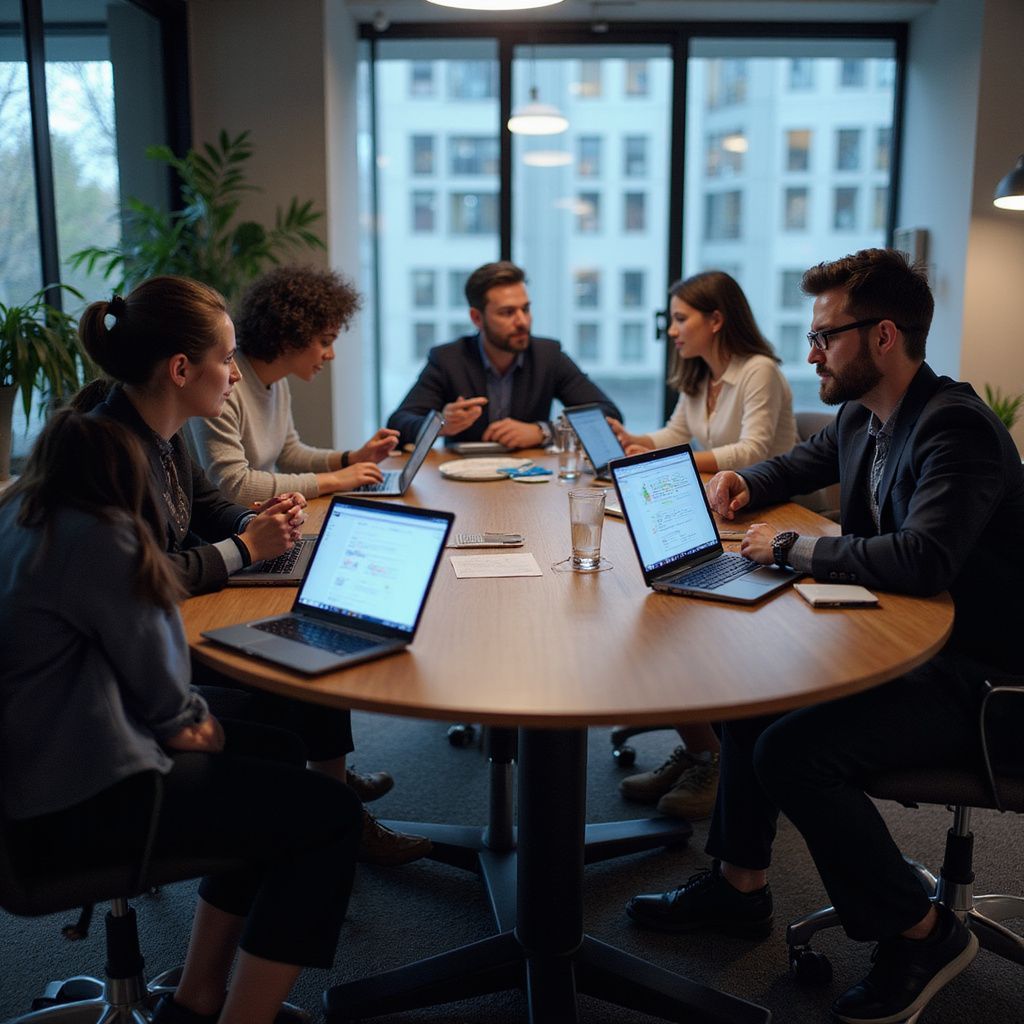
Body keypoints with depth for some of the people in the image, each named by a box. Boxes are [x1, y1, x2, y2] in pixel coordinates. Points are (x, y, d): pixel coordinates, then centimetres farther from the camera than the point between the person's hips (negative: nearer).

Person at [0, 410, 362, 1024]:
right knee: (330, 813, -8)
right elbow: (159, 680, -12)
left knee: (278, 752, 18)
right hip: (75, 805, -10)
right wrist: (187, 717, 9)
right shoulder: (98, 535, -18)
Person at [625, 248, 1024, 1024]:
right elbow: (808, 462, 29)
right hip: (904, 645, 10)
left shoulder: (956, 428, -23)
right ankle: (739, 886, 24)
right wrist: (744, 485, 10)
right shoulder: (861, 416, 5)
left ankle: (923, 936, 1)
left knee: (792, 751, -23)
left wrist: (791, 547, -24)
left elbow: (921, 559, -37)